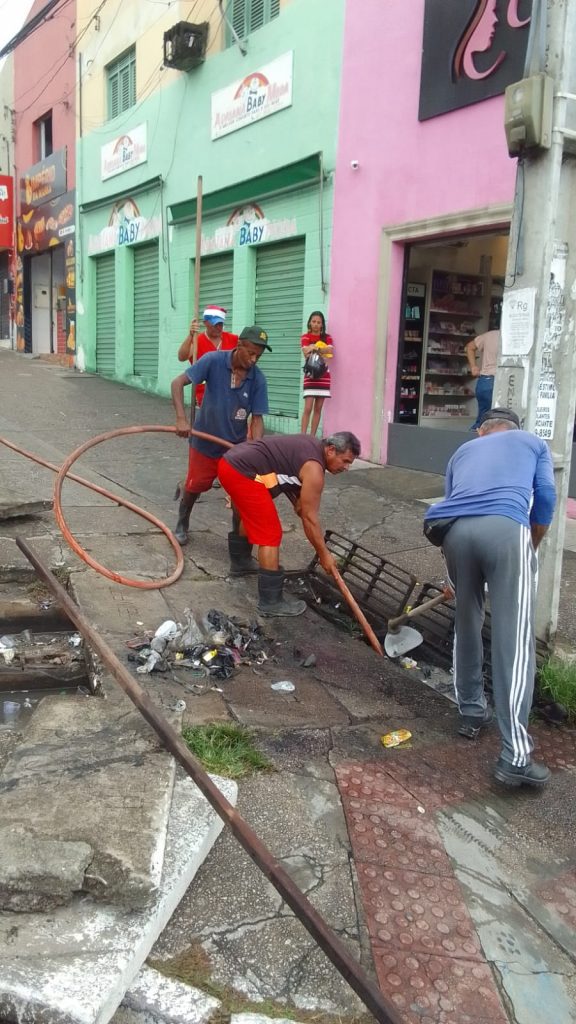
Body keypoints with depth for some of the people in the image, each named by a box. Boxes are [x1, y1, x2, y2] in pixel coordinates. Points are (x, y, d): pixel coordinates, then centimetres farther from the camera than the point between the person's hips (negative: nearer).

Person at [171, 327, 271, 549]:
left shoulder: (258, 379, -15)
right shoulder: (214, 361, -21)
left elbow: (257, 418, -12)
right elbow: (178, 383, -20)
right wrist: (181, 418, -32)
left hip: (236, 445, 1)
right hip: (204, 442, -1)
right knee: (194, 487, 14)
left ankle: (237, 538, 17)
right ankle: (182, 524, 42)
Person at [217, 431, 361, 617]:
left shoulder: (312, 445, 15)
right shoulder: (314, 469, -11)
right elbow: (310, 518, -7)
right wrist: (324, 554, 1)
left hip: (231, 462, 11)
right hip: (241, 472, -11)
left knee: (251, 518, 33)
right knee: (270, 535, -6)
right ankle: (271, 602, -1)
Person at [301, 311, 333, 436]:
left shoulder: (327, 338, 12)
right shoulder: (305, 337, 3)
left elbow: (330, 352, -8)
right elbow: (306, 352, -13)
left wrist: (315, 348, -22)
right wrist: (322, 352, -22)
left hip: (323, 375, 4)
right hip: (310, 375, -3)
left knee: (318, 408, 4)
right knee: (308, 408, -12)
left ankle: (312, 436, 8)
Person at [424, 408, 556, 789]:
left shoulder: (464, 450, 38)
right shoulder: (533, 442, 30)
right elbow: (546, 495, 14)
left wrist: (456, 580, 50)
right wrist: (533, 545, 28)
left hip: (455, 530, 4)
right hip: (505, 527, -3)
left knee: (467, 624, 23)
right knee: (514, 642, -3)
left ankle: (471, 711, 35)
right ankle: (516, 756, -5)